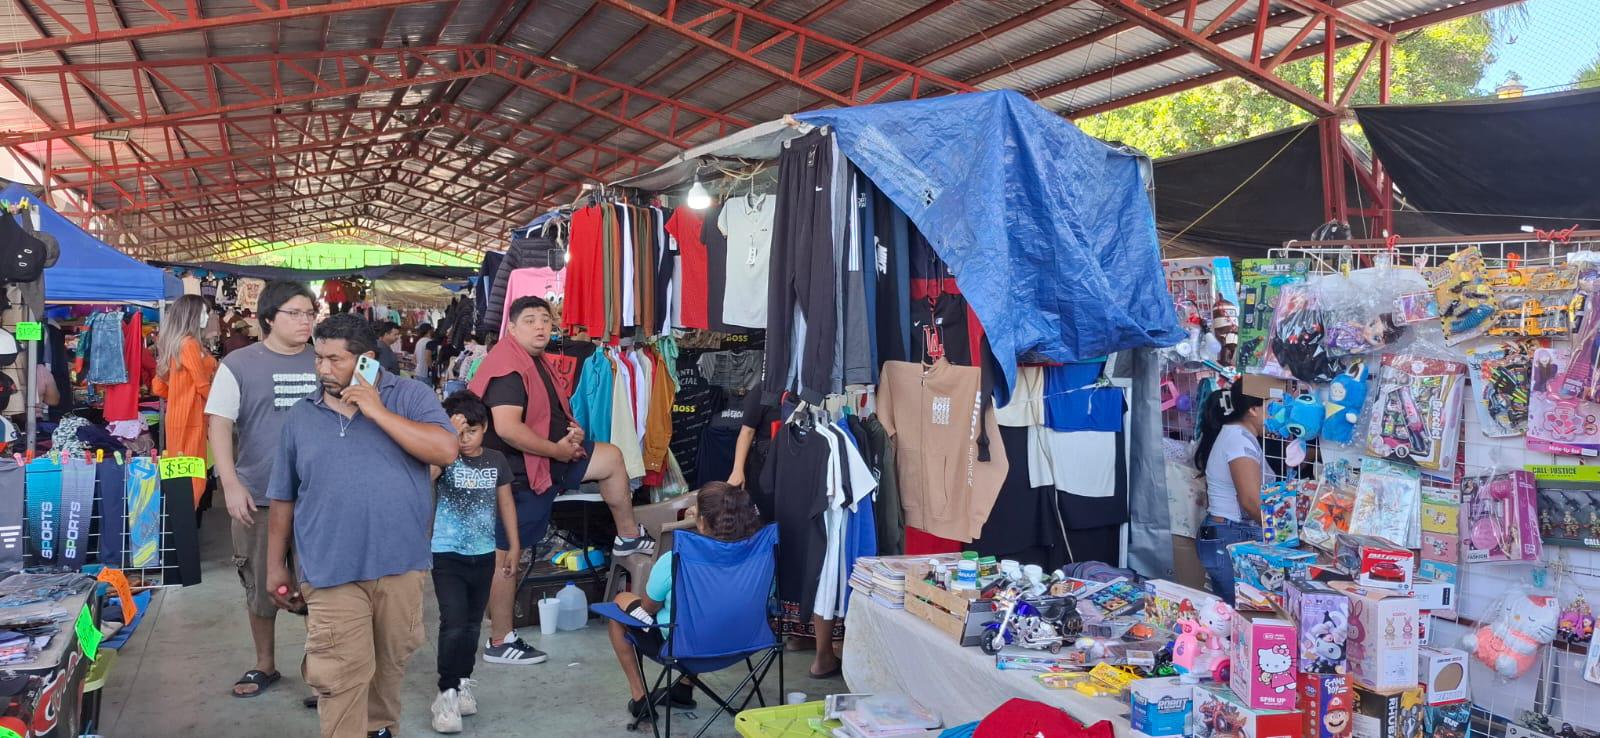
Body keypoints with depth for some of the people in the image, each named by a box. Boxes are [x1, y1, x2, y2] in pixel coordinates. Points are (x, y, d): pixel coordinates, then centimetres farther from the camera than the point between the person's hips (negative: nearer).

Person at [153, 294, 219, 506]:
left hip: (177, 416, 9)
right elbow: (203, 386, -11)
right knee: (192, 477, -6)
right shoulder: (190, 344, -14)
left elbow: (159, 387, 14)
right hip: (191, 419, -9)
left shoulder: (173, 344, 12)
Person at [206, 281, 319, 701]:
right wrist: (231, 485, -13)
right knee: (261, 587, 12)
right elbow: (219, 424, -4)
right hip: (259, 497, 0)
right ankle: (265, 665, 30)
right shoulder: (239, 365, 0)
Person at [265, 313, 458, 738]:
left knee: (391, 663, 16)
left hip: (400, 564, 0)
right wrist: (276, 566, 14)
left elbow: (446, 451, -18)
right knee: (340, 677, -5)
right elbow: (282, 500, 14)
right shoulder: (300, 417, 8)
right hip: (331, 571, 1)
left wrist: (378, 413, -17)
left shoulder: (410, 396, -2)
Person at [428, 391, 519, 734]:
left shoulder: (496, 460, 2)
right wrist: (449, 437, -34)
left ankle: (463, 682, 30)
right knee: (453, 624, -10)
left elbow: (505, 502, 11)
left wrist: (514, 546, 12)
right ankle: (447, 693, 1)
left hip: (484, 555, 4)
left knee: (473, 623, 15)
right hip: (448, 555, -4)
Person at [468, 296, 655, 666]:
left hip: (550, 459, 10)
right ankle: (499, 642, 8)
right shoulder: (508, 368, -22)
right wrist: (557, 450, -20)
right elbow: (507, 428, -32)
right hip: (519, 473, -10)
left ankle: (629, 537, 25)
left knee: (610, 457, 13)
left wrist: (573, 429, 3)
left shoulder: (541, 362, 10)